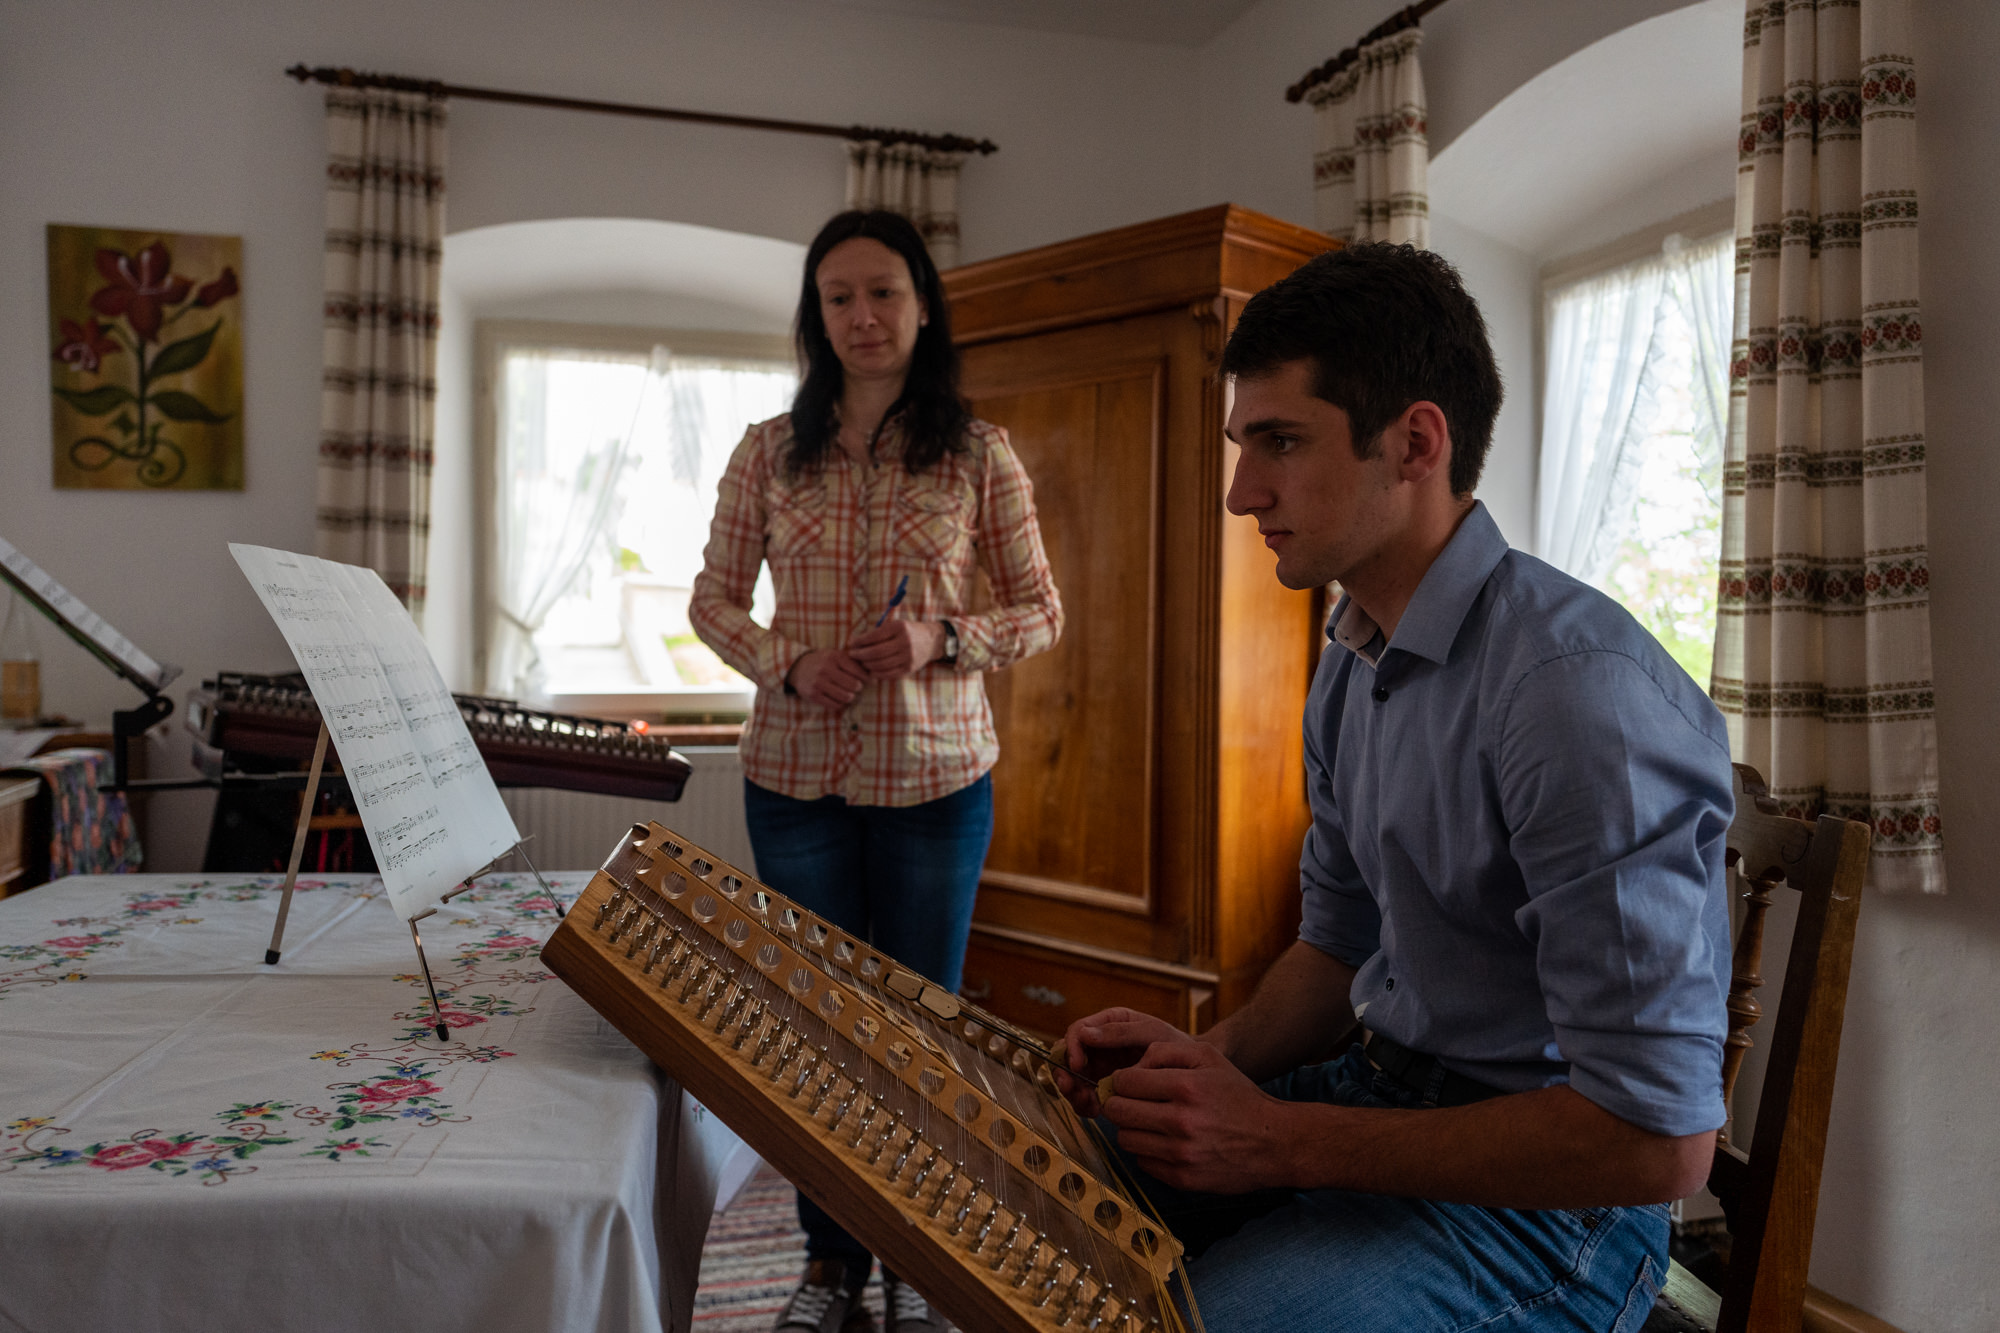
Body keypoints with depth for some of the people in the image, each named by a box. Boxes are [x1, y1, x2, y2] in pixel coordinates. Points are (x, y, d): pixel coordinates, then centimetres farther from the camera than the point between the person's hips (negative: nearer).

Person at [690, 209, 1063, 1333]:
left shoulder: (981, 454, -1)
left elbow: (1042, 613, 2)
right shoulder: (769, 451, 4)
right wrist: (787, 662, -12)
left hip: (936, 776, -1)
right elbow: (713, 599, 8)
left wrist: (942, 638, -17)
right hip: (796, 775, 2)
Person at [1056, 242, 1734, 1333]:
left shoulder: (1577, 688, -25)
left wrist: (1281, 1142, -22)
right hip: (1376, 1092, 8)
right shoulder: (1351, 668, 6)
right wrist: (1218, 1059, -6)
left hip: (1542, 1203, -8)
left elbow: (1658, 1138, -26)